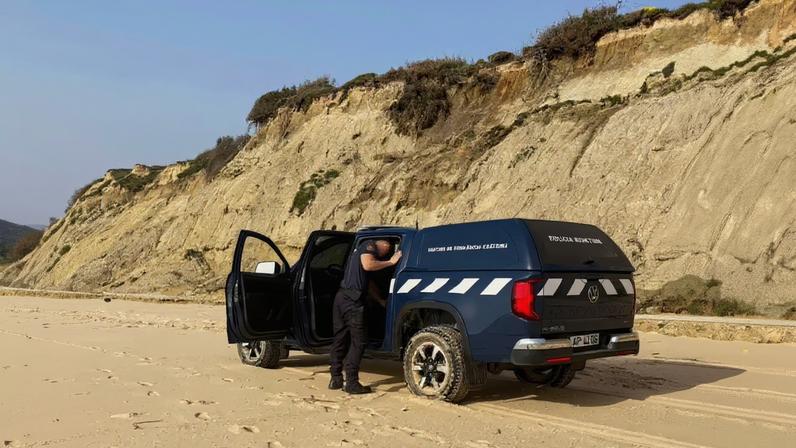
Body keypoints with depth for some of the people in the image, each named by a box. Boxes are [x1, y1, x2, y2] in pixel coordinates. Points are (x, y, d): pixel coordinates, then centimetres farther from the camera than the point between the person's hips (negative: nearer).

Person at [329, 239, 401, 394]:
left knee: (340, 340, 13)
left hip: (341, 297, 9)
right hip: (352, 300, -9)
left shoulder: (359, 249, 29)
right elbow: (367, 265, -19)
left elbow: (368, 282, 32)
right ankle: (351, 383, -6)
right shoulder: (369, 245, 1)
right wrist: (390, 262, -8)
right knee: (358, 342, -5)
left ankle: (336, 379, 17)